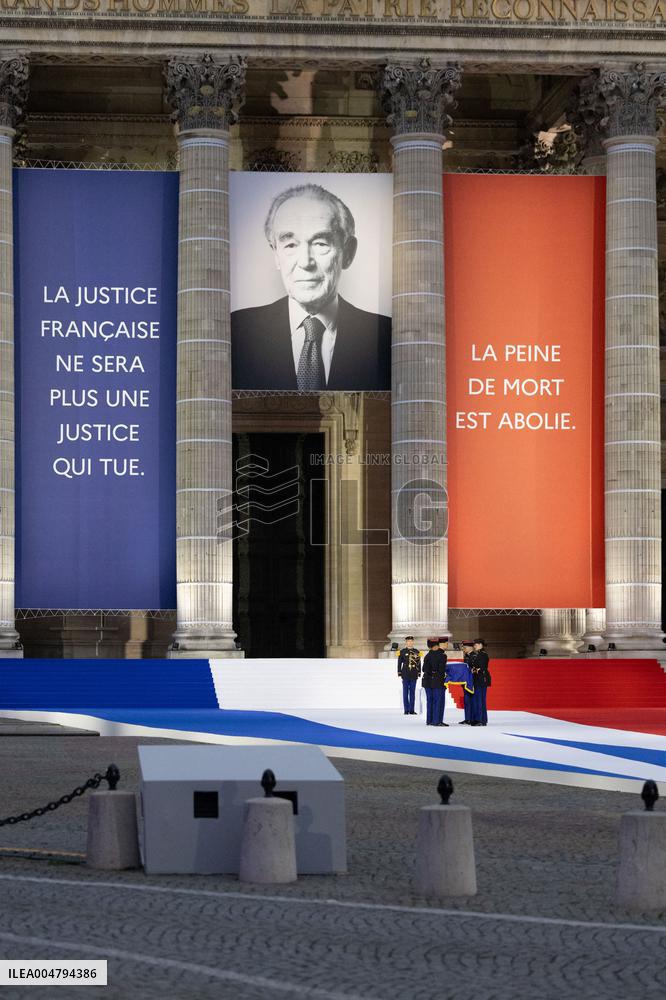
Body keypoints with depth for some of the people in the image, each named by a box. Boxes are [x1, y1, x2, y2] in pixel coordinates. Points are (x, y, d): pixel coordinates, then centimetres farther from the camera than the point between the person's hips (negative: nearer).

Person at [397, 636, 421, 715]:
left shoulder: (417, 652, 7)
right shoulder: (402, 652, 3)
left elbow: (419, 663, 9)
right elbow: (399, 663, 5)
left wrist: (419, 674, 5)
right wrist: (399, 673, 0)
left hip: (413, 675, 1)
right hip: (405, 675, -1)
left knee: (412, 692, 4)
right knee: (405, 692, 0)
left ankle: (412, 710, 8)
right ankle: (406, 710, 4)